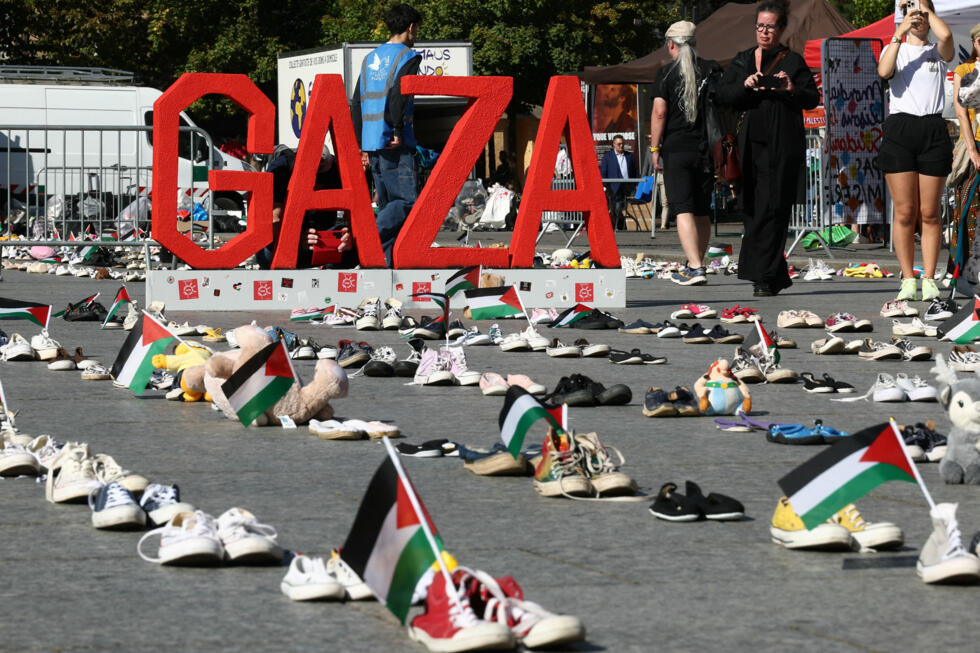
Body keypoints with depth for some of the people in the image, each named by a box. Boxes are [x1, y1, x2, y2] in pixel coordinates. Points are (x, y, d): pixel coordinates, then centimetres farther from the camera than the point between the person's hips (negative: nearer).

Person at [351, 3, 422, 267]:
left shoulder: (370, 59, 19)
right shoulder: (407, 57, -3)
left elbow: (357, 105, 18)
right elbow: (398, 94, -20)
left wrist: (362, 145, 18)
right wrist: (398, 131, -16)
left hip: (372, 145, 8)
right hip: (396, 146, -8)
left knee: (387, 205, 11)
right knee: (407, 201, -9)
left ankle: (386, 264, 5)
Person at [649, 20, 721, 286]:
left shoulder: (666, 74, -4)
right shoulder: (713, 70, 6)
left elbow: (659, 112, -10)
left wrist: (655, 147, -3)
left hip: (676, 149, -4)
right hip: (706, 149, 4)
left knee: (683, 211, -8)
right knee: (702, 212, 14)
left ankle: (695, 268, -21)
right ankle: (694, 265, 25)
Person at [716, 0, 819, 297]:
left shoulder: (793, 61, 6)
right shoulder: (743, 60, 17)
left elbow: (813, 99, 0)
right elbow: (723, 94, 8)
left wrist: (792, 89, -19)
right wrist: (745, 85, -11)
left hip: (783, 146, -4)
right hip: (751, 144, 4)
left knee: (771, 208, -11)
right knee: (753, 209, 3)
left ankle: (764, 277, -12)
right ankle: (777, 277, 12)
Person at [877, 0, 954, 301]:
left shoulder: (939, 52, 14)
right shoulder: (892, 49, 14)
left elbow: (946, 35, -11)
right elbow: (884, 72, -9)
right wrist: (899, 35, -8)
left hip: (933, 130, 0)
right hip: (899, 129, 0)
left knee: (929, 214, -1)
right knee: (905, 212, -4)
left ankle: (929, 280, 2)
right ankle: (908, 279, 0)